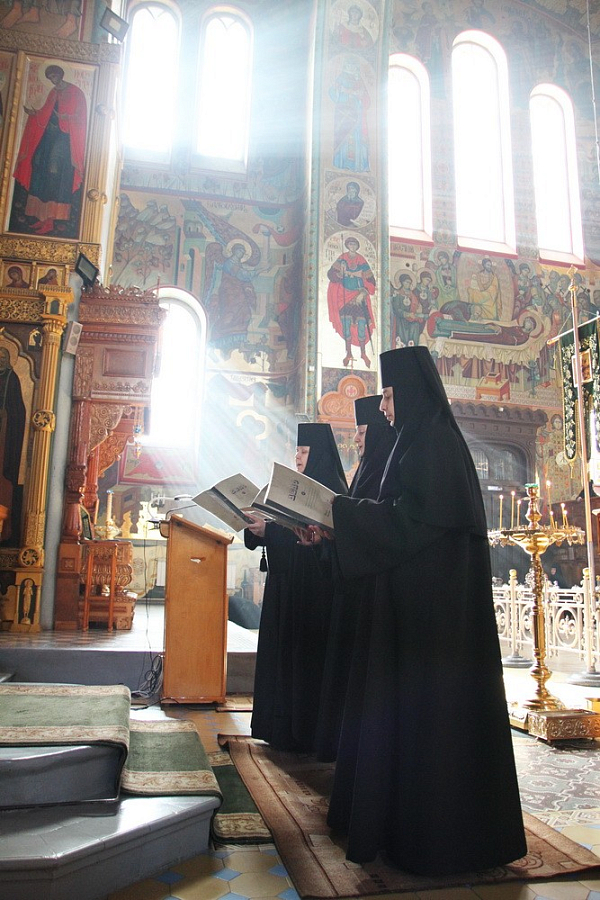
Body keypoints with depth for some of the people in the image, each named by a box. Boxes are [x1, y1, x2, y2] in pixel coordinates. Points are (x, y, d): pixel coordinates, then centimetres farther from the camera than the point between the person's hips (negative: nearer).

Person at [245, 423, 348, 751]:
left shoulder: (331, 489, -10)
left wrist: (270, 530, -23)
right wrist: (258, 526, -3)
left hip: (313, 588, -8)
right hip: (284, 585, 8)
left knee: (304, 653, -1)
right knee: (281, 651, 12)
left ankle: (303, 731, 12)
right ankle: (282, 727, 24)